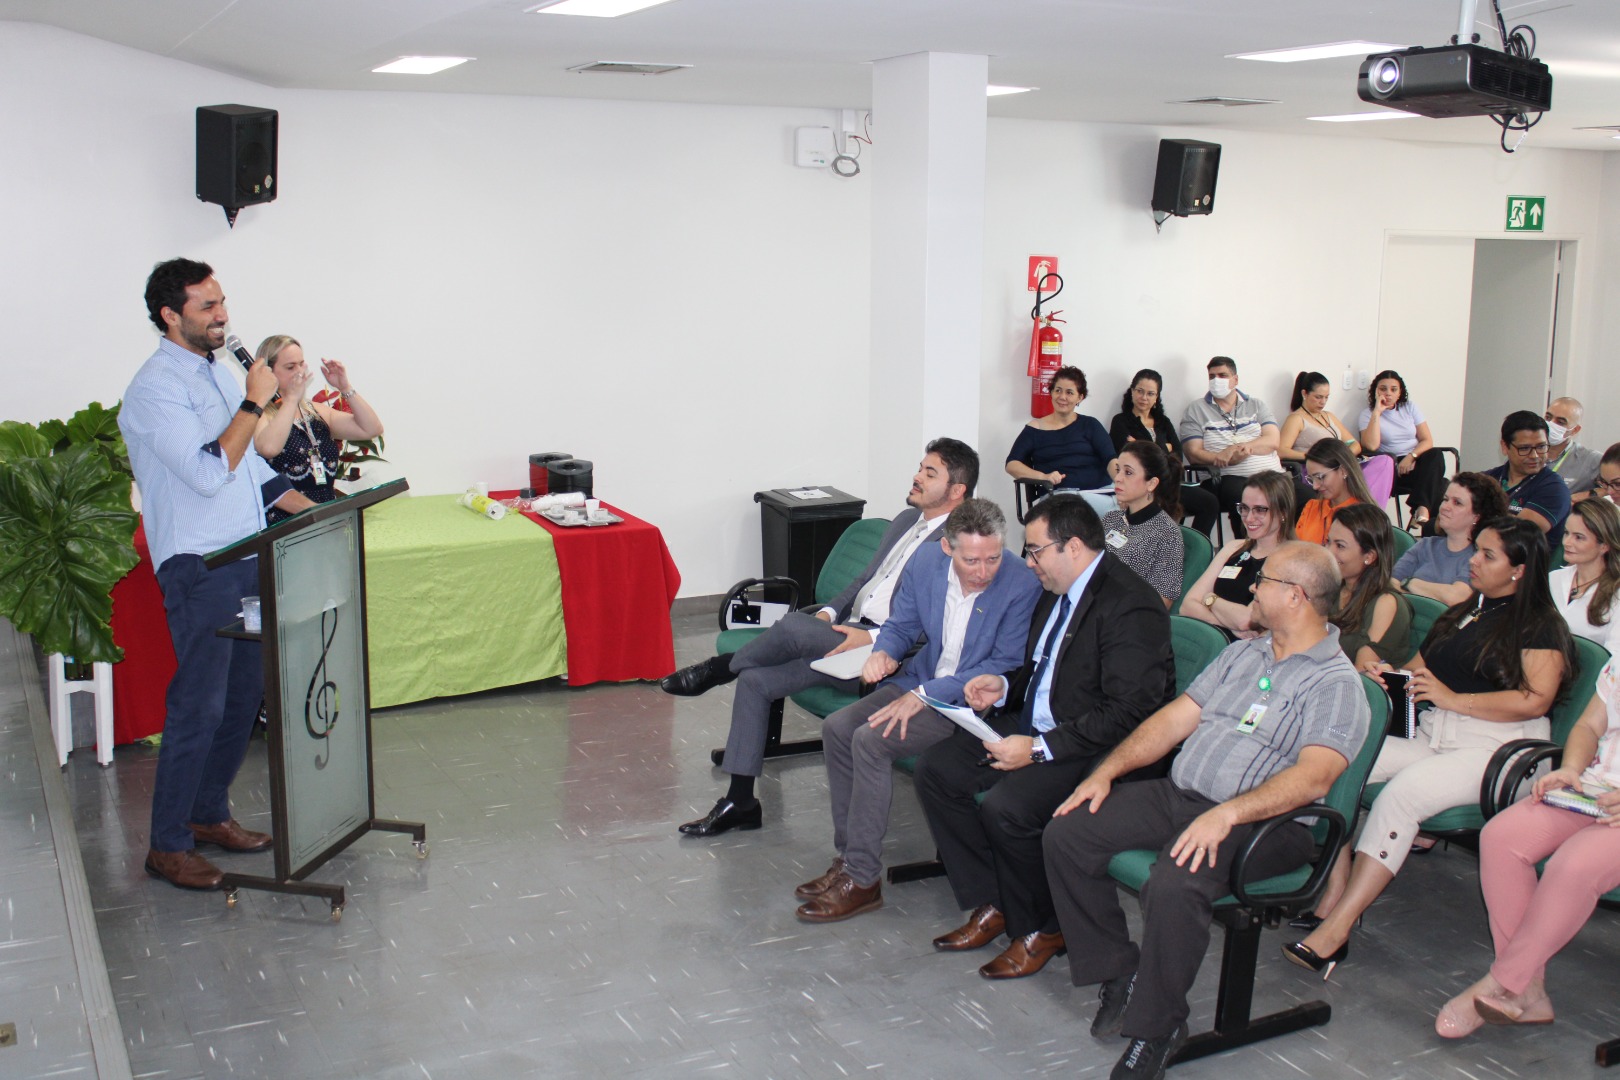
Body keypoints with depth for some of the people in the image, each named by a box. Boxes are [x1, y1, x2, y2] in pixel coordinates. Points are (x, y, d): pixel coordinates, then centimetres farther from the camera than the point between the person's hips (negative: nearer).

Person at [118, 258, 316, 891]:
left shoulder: (218, 372, 14)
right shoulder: (156, 388, -14)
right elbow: (209, 472, -23)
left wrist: (310, 512, 15)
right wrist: (254, 403, -18)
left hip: (248, 556, 9)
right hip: (198, 568, -9)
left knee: (244, 694, 13)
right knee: (198, 706, -5)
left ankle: (209, 814, 27)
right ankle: (167, 845, 6)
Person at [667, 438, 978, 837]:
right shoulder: (906, 519, 18)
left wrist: (872, 639, -24)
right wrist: (828, 612, 6)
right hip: (847, 632, 9)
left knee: (791, 626, -29)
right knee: (754, 679, -5)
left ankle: (720, 668, 2)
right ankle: (740, 802, 2)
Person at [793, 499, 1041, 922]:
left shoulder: (1022, 586, -21)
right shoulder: (926, 562, -4)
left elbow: (1006, 667, -20)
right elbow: (901, 625, 11)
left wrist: (924, 695, -24)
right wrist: (882, 652, -15)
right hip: (921, 682, 7)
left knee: (871, 740, -23)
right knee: (836, 728, -9)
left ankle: (863, 880, -12)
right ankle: (847, 857, 2)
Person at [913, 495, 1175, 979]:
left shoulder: (1131, 606, -20)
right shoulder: (1058, 590, 9)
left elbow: (1127, 713, -25)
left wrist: (1038, 750, -25)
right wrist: (1004, 686, 2)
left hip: (1096, 750, -10)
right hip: (1034, 727, 10)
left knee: (1005, 807, -29)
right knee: (936, 769, -2)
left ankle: (1040, 930, -2)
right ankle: (991, 904, 8)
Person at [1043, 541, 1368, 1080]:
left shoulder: (1337, 683, -6)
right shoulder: (1241, 654, 18)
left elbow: (1313, 777, -21)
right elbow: (1175, 718, 16)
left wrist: (1225, 814, -33)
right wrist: (1107, 771, 5)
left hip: (1258, 820, -8)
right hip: (1177, 793, 8)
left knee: (1174, 885, -35)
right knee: (1066, 834, -7)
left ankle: (1158, 1026, -13)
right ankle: (1117, 970, 6)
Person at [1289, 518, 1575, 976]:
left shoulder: (1540, 625, 1)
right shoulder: (1459, 614, 25)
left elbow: (1535, 700, -13)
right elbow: (1418, 667, 29)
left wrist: (1452, 699, -15)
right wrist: (1388, 675, 5)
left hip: (1493, 748, -8)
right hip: (1430, 738, 8)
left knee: (1400, 794, -33)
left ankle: (1336, 928, -35)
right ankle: (1334, 895, -23)